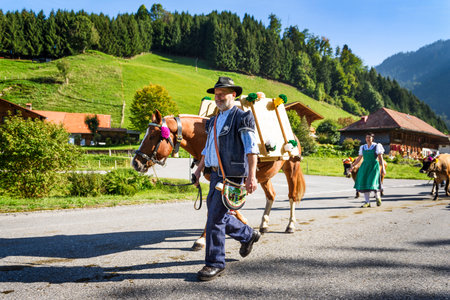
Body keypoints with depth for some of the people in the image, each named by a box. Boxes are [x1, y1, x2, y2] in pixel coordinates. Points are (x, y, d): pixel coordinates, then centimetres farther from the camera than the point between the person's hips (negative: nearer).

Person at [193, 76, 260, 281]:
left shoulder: (243, 117, -6)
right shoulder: (214, 121, 18)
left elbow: (251, 149, -14)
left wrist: (251, 176, -22)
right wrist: (199, 169, 18)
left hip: (232, 175, -8)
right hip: (216, 173, 9)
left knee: (215, 218, -8)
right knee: (216, 215, 16)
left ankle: (215, 264, 6)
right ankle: (248, 235, 37)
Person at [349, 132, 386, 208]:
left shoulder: (376, 146, -1)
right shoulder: (363, 147, 10)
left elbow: (380, 158, -4)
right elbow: (359, 158, 15)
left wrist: (383, 168, -11)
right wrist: (352, 165, 8)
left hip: (374, 167, -4)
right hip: (365, 167, 4)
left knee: (372, 183, -14)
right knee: (364, 184, -3)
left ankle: (378, 197, 15)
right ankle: (367, 202, 3)